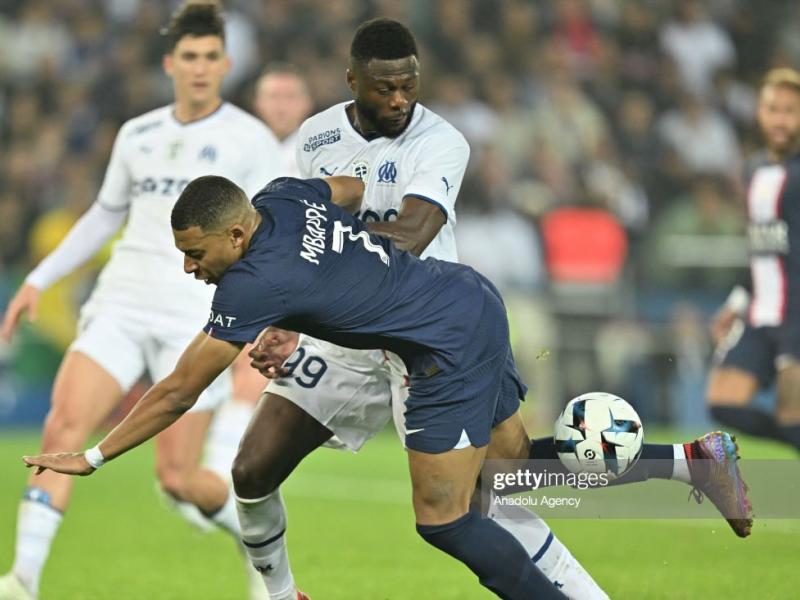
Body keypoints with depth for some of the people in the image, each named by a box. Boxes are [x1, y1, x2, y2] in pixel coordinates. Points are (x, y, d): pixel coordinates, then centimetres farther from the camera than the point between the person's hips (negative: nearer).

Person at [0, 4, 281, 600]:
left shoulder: (249, 140, 0)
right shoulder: (137, 135, 13)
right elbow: (106, 215, 27)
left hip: (197, 321, -4)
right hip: (120, 307, 4)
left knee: (177, 477, -6)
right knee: (63, 425, -18)